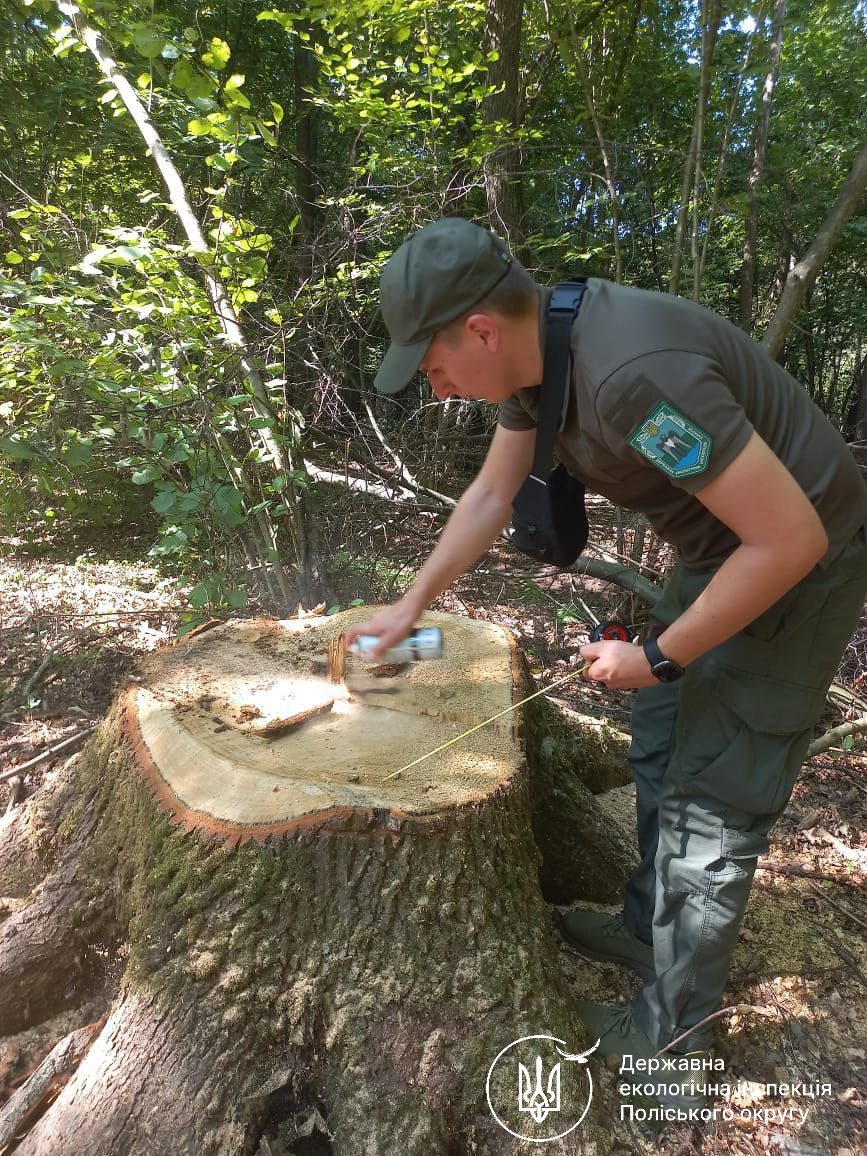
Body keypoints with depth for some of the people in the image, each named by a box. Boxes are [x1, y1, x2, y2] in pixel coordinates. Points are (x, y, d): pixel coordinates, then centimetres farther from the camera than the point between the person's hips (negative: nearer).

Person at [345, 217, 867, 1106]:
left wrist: (660, 658, -22)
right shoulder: (532, 353, -6)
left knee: (710, 798, 0)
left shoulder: (634, 371, -36)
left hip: (795, 564, -9)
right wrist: (411, 606, 8)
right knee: (660, 754, 19)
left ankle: (672, 1030, 21)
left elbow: (792, 537, -32)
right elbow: (490, 497, 6)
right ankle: (647, 929, 40)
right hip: (718, 553, 9)